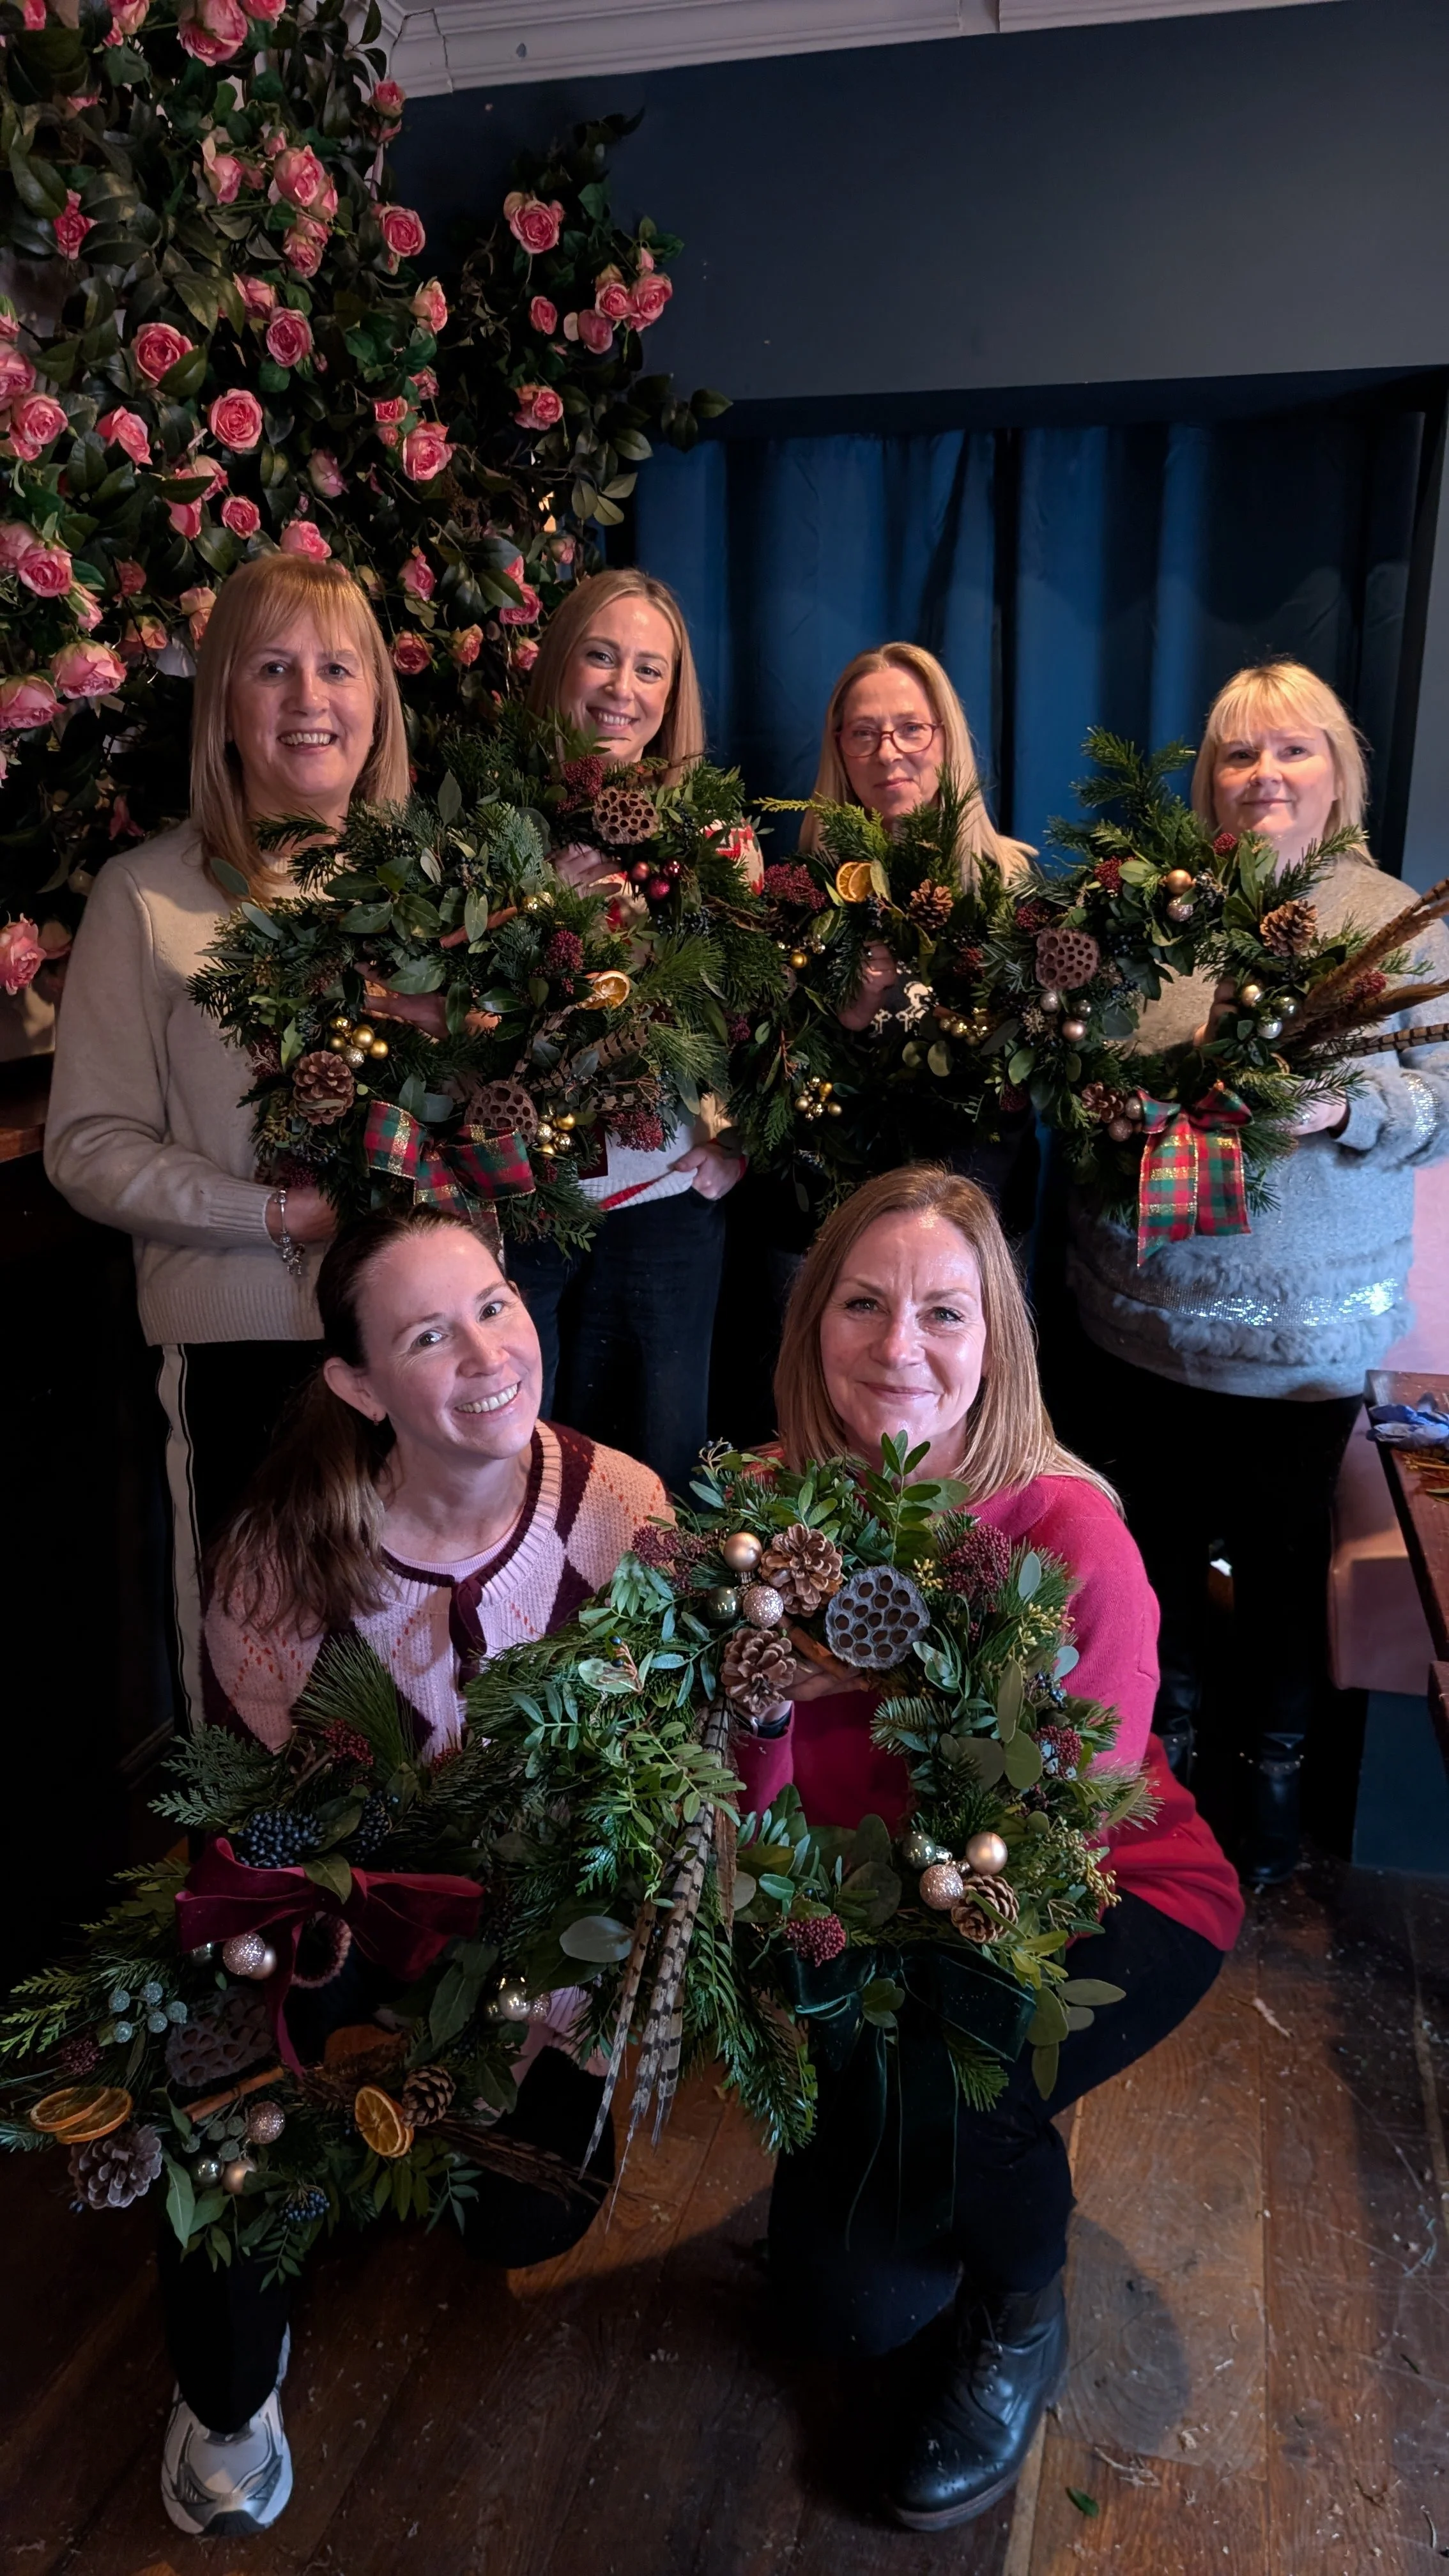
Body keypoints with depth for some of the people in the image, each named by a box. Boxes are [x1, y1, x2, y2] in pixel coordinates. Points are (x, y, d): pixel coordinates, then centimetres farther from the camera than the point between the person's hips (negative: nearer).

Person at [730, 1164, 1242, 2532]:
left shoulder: (1069, 1531, -27)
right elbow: (766, 1842, -11)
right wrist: (760, 1705, -31)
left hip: (1112, 1900, -3)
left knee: (940, 2073, -32)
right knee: (842, 2299, 2)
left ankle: (1022, 2325, 4)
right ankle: (1002, 2154, 34)